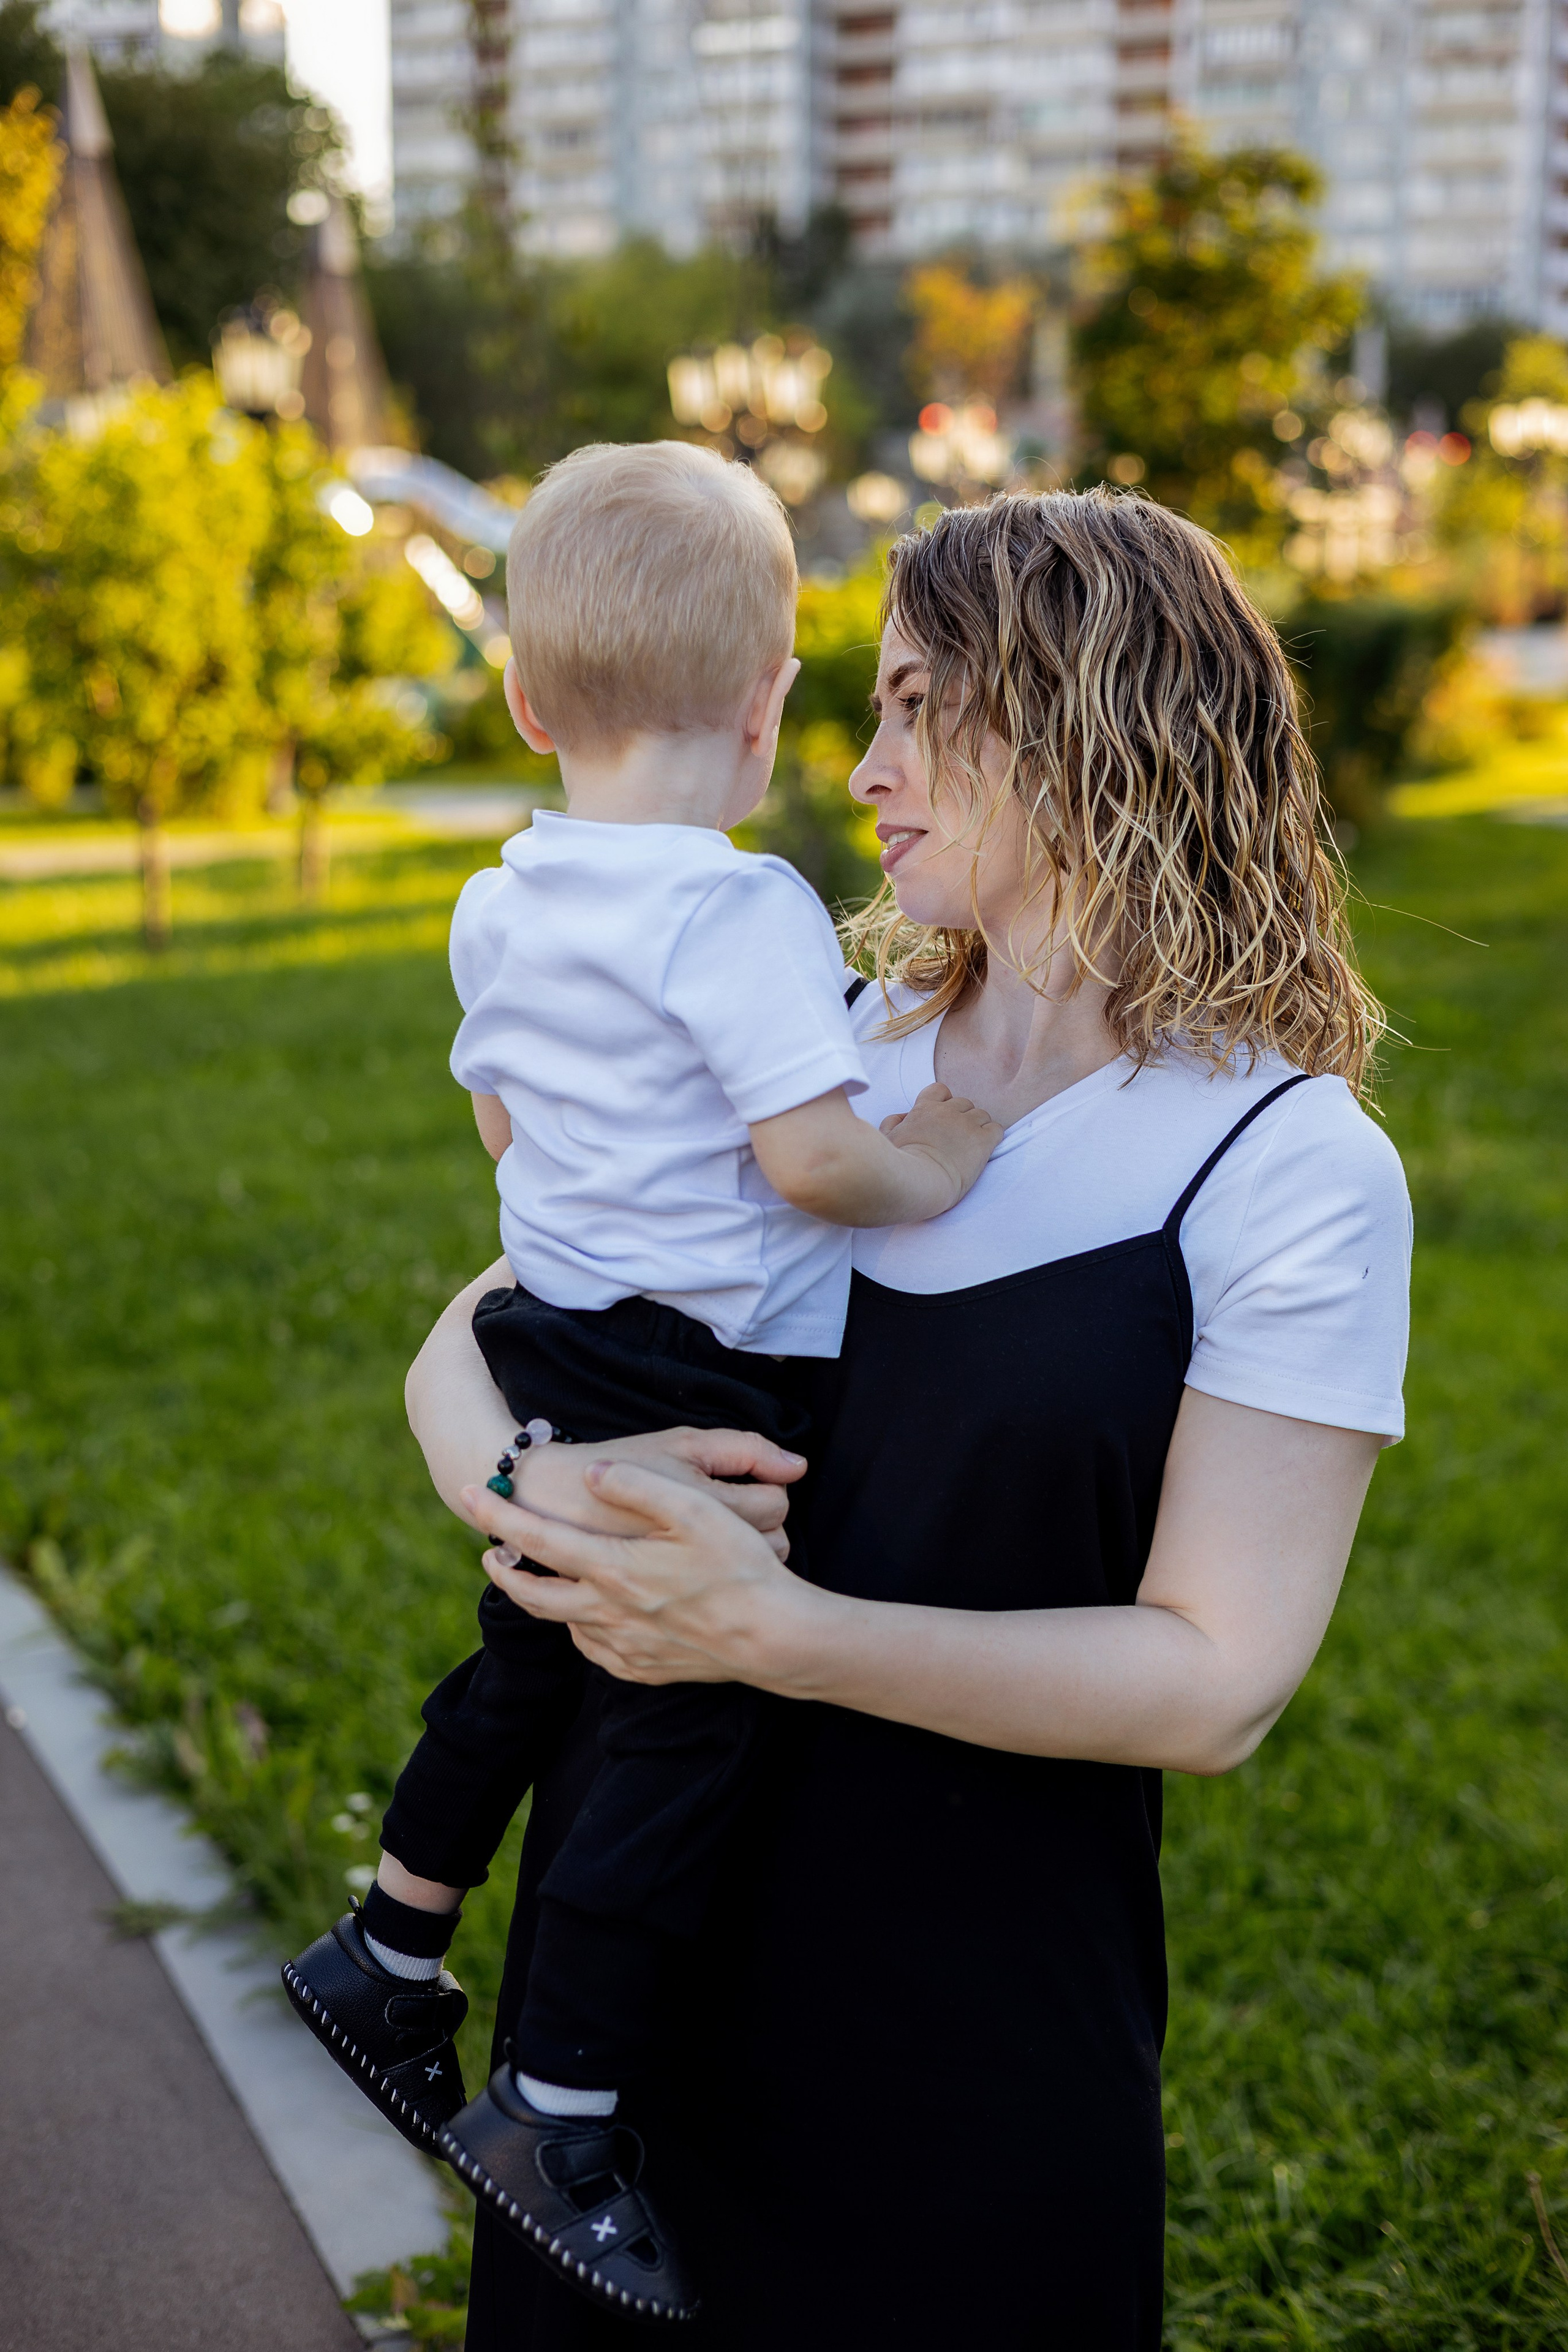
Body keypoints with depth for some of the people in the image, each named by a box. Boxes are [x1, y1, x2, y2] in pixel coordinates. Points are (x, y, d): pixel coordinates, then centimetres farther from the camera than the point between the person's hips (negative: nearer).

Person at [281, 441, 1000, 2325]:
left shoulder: (500, 908, 5)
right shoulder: (744, 913, -20)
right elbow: (811, 1155, -25)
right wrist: (951, 1158, -8)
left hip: (555, 1367, 8)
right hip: (706, 1404, -8)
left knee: (530, 1666, 25)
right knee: (683, 1739, 3)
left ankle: (386, 1952, 41)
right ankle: (560, 2116, 12)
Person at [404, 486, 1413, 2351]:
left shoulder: (1293, 1169, -13)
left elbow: (1215, 1680, -18)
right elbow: (464, 1339, 3)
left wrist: (776, 1629, -26)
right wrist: (515, 1478, -19)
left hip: (974, 2008, -4)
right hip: (645, 1917, 5)